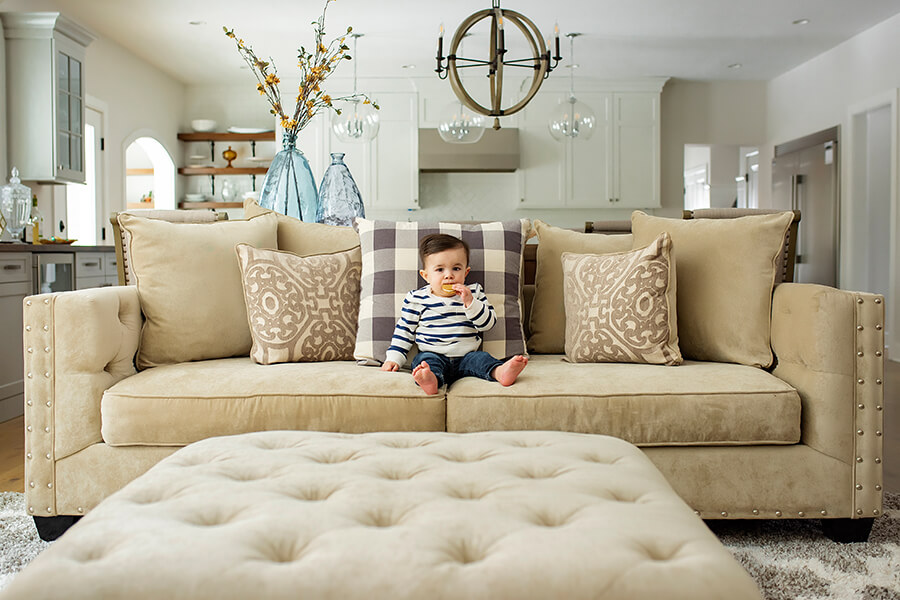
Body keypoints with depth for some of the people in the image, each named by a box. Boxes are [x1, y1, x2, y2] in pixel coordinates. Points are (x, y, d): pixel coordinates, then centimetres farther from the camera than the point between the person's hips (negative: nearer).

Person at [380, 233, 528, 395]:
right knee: (426, 360, -31)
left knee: (481, 358, -25)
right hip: (432, 355, -2)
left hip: (466, 356, 2)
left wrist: (470, 302, -15)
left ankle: (500, 372, -53)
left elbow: (488, 323, -1)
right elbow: (405, 330, 12)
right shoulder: (417, 299, 5)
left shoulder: (474, 293, 8)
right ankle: (430, 379, -61)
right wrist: (393, 358, 3)